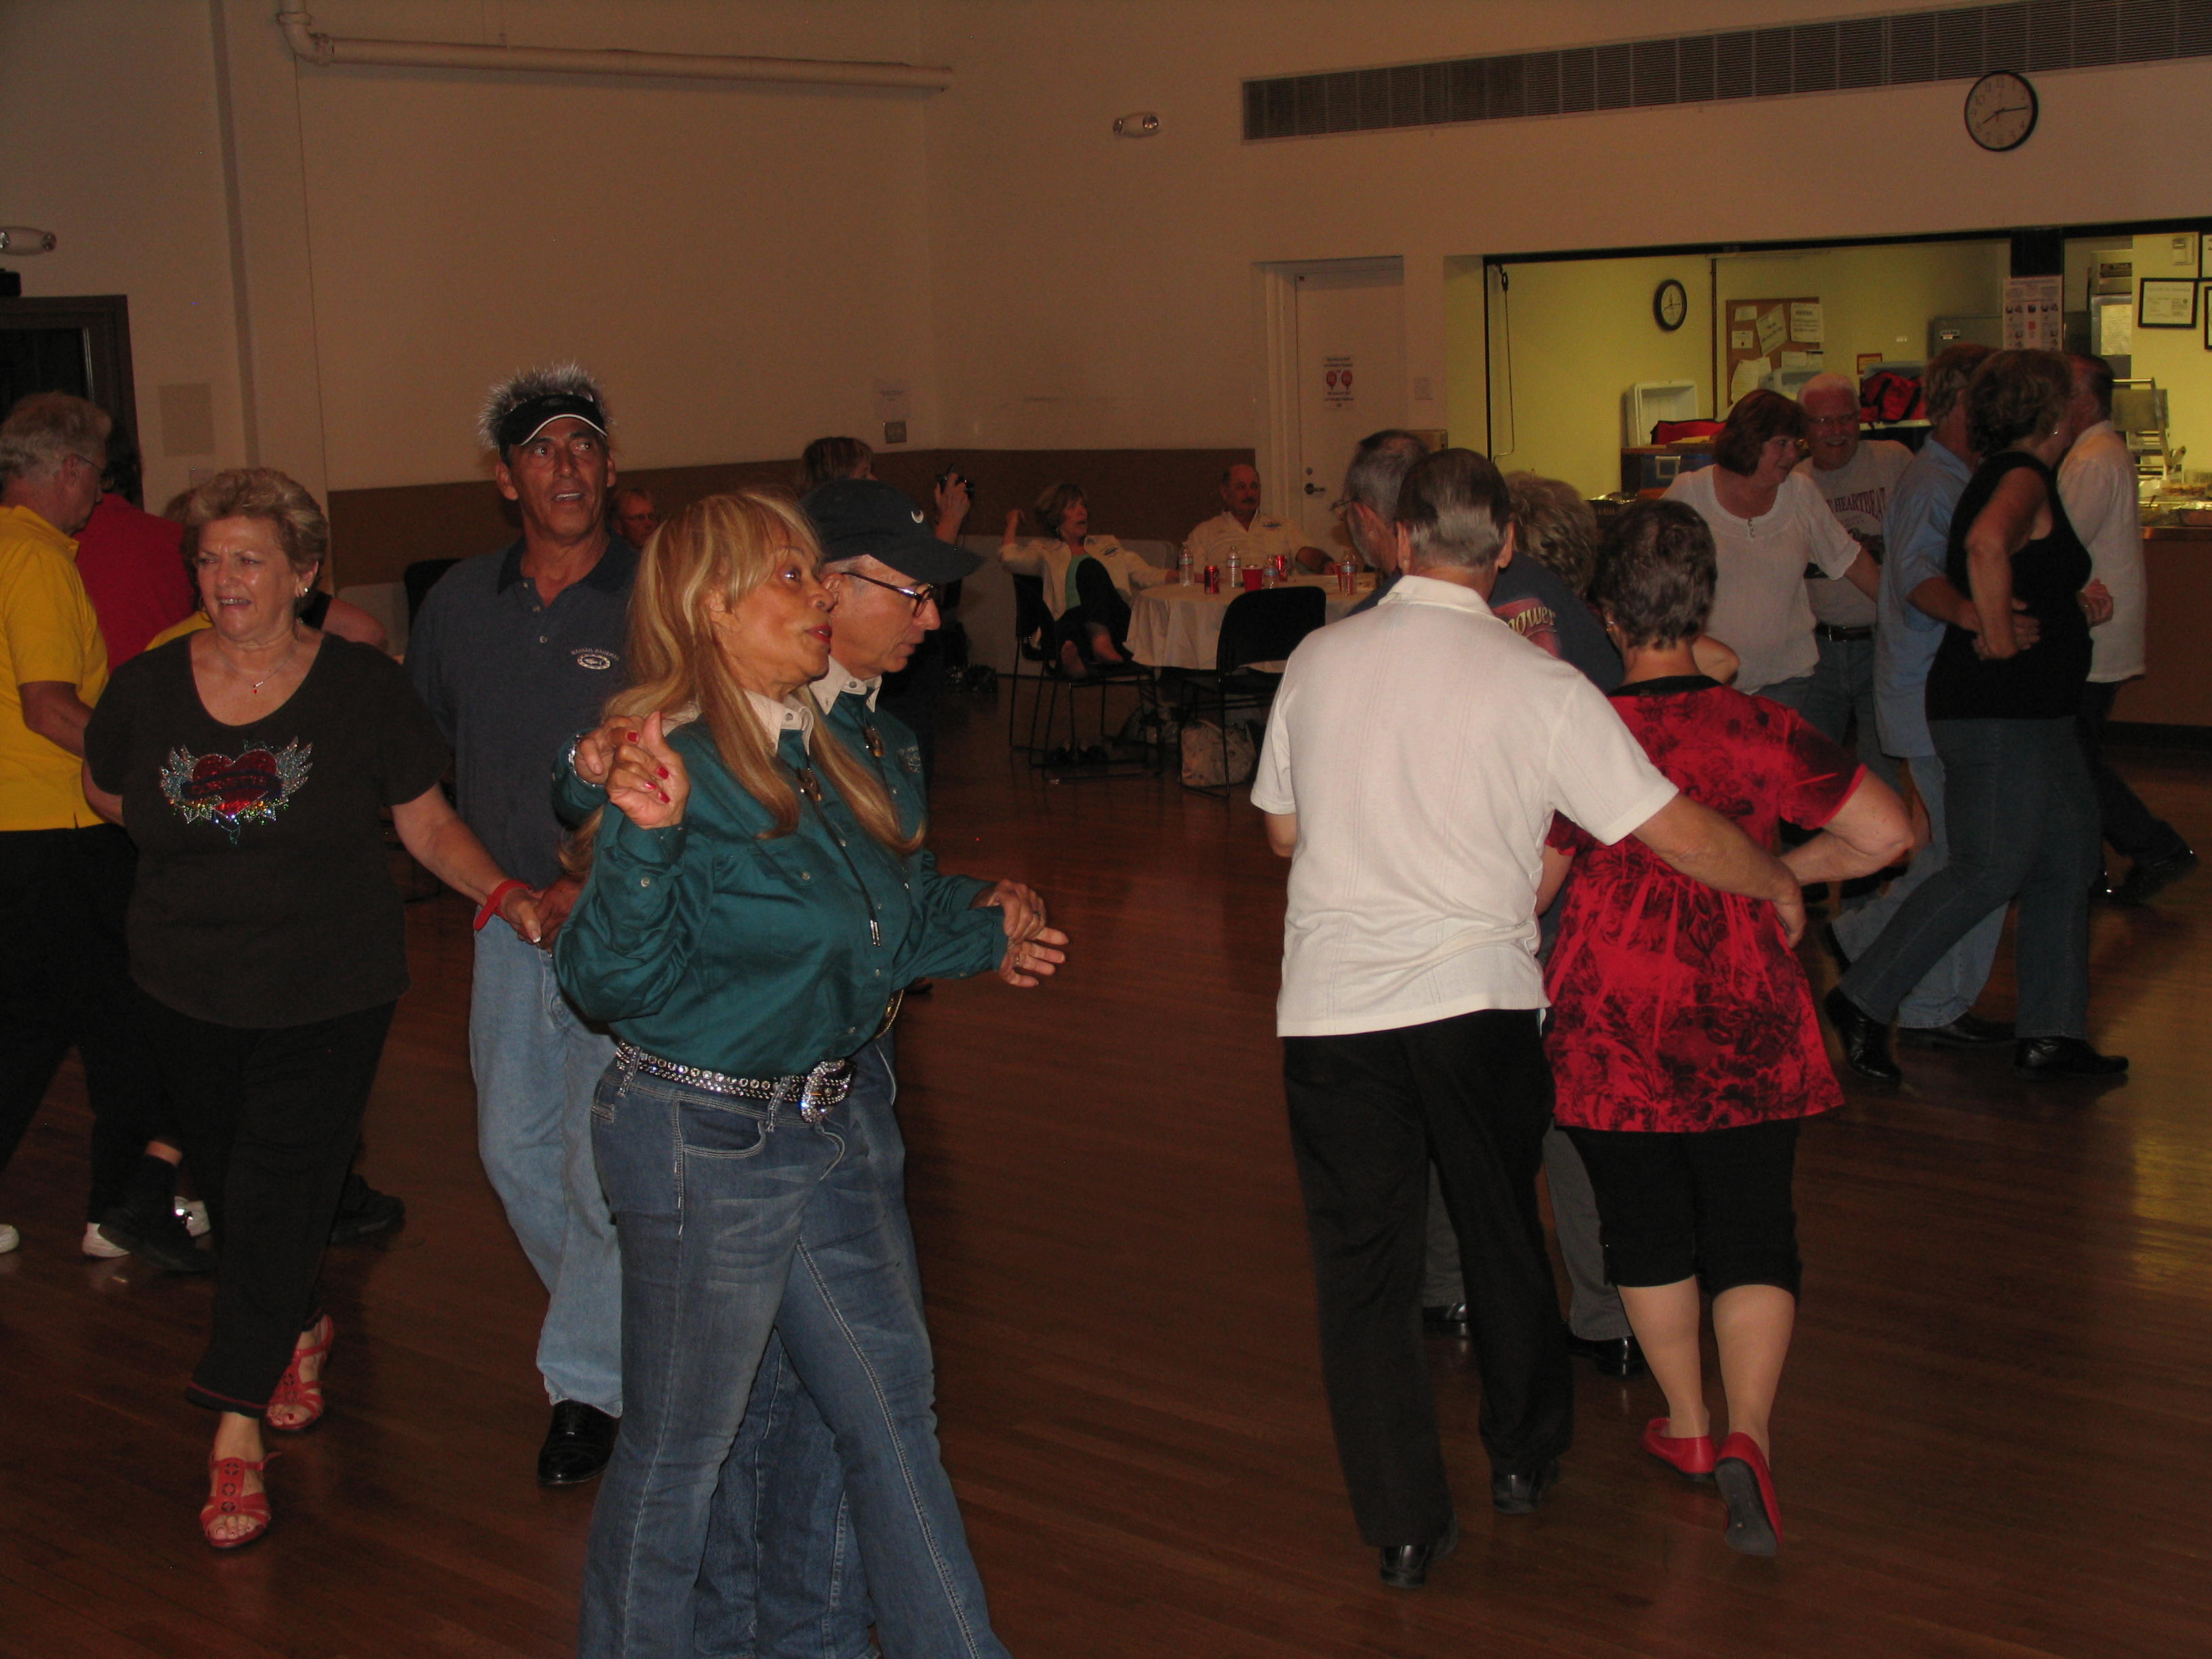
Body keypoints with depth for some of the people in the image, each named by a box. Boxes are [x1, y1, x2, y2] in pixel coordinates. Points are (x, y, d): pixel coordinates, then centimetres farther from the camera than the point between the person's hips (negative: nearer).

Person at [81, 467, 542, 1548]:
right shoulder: (147, 691, 0)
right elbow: (110, 798, 19)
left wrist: (501, 892, -16)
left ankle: (238, 1427, -1)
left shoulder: (365, 688, -5)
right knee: (230, 1183, 12)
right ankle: (300, 1330, 41)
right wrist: (202, 837, 10)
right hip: (188, 991, 3)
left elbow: (428, 824, -2)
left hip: (328, 990, -3)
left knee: (282, 1190, -7)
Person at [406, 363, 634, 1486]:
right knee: (514, 1147, 13)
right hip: (511, 921, 6)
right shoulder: (461, 602, 5)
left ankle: (590, 1378, 13)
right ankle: (620, 1322, 35)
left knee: (605, 1164, -5)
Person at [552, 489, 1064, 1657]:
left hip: (827, 1128, 9)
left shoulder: (816, 750, 6)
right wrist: (644, 839, -40)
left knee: (891, 1409, 19)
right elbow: (614, 980, -26)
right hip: (703, 1140, -9)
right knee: (678, 1447, 8)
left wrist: (982, 935, 33)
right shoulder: (673, 768, -20)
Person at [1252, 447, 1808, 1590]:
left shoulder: (1318, 660, 1)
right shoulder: (1537, 686, -7)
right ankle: (1524, 1456, 37)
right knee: (1503, 1233, 21)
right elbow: (1679, 833, -7)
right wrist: (1779, 886, 12)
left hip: (1331, 1005, 1)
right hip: (1478, 994, -1)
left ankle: (1404, 1526, 13)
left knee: (1363, 1261, 9)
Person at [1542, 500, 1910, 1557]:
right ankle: (1748, 1436, -10)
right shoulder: (1764, 731, -8)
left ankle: (1689, 1425, 30)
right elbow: (1887, 832, -3)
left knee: (1646, 1229, 17)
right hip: (1745, 1021, 0)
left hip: (1609, 1019, 0)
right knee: (1751, 1231, 7)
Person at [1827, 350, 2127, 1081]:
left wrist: (2074, 602, 19)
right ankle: (1862, 1000, 0)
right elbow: (1987, 543, -37)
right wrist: (2000, 637, -27)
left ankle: (2051, 1035, 15)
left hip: (2034, 716, 11)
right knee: (1987, 871, -7)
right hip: (2000, 711, -11)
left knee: (2067, 862, 12)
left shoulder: (2003, 476, 16)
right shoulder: (2024, 478, -14)